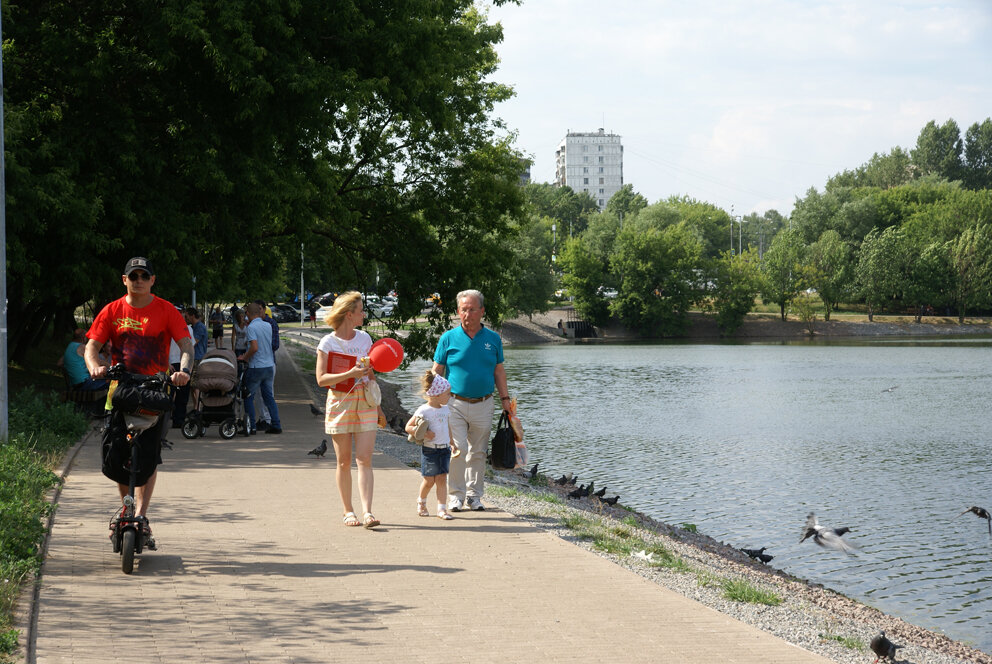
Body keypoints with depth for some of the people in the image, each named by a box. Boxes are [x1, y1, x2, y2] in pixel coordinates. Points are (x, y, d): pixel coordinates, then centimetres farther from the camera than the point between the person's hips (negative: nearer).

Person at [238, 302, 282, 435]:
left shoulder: (251, 327, -14)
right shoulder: (268, 326, 6)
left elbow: (254, 347, -24)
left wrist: (244, 357, -7)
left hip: (256, 367, -6)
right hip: (269, 366, 6)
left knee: (248, 397, 5)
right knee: (269, 396, 14)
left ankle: (251, 427, 3)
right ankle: (276, 425, 9)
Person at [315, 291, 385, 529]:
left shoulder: (364, 338, 9)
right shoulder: (328, 343, -4)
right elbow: (321, 379, -10)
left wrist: (378, 406, 17)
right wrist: (350, 374, -22)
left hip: (365, 401, 3)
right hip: (340, 401, -3)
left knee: (364, 458, -7)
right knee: (344, 461, 4)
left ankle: (367, 512, -13)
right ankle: (348, 511, 15)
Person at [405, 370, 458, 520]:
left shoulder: (445, 409, 9)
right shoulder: (423, 410, -11)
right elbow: (408, 427, -10)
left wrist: (451, 442, 24)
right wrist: (423, 434, -22)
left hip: (444, 449, 5)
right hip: (430, 450, -5)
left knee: (442, 479, 0)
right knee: (429, 480, 3)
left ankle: (442, 509, -1)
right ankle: (421, 502, 30)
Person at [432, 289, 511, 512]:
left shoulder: (493, 339, 7)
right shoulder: (448, 338, 1)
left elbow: (499, 372, 14)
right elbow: (437, 372, 3)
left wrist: (505, 399, 9)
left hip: (483, 405, 2)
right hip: (455, 404, -2)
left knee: (478, 452, 8)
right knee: (457, 450, -9)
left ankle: (474, 495, 19)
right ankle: (455, 496, 2)